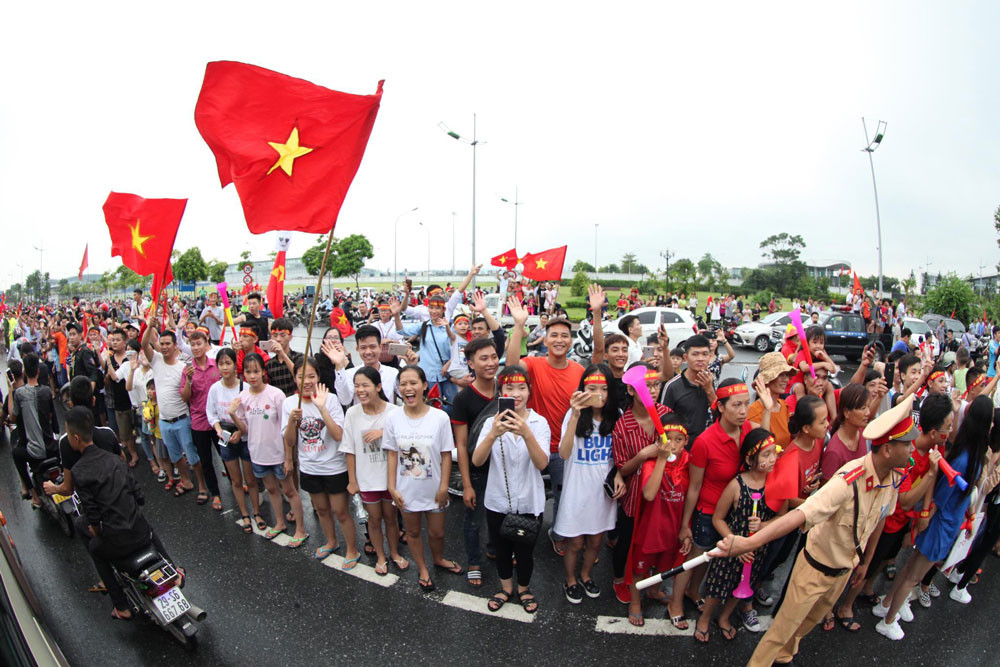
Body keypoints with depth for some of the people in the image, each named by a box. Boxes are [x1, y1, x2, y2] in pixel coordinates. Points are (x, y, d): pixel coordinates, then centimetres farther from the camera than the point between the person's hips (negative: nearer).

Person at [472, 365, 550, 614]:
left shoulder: (539, 422, -10)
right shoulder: (492, 422, -8)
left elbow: (542, 464, -22)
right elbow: (477, 461, -20)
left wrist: (526, 433, -38)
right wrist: (493, 434, -38)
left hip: (529, 502, -1)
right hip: (498, 501, 1)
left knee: (525, 551, 16)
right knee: (501, 549, 20)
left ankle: (524, 589, 45)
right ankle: (506, 588, 47)